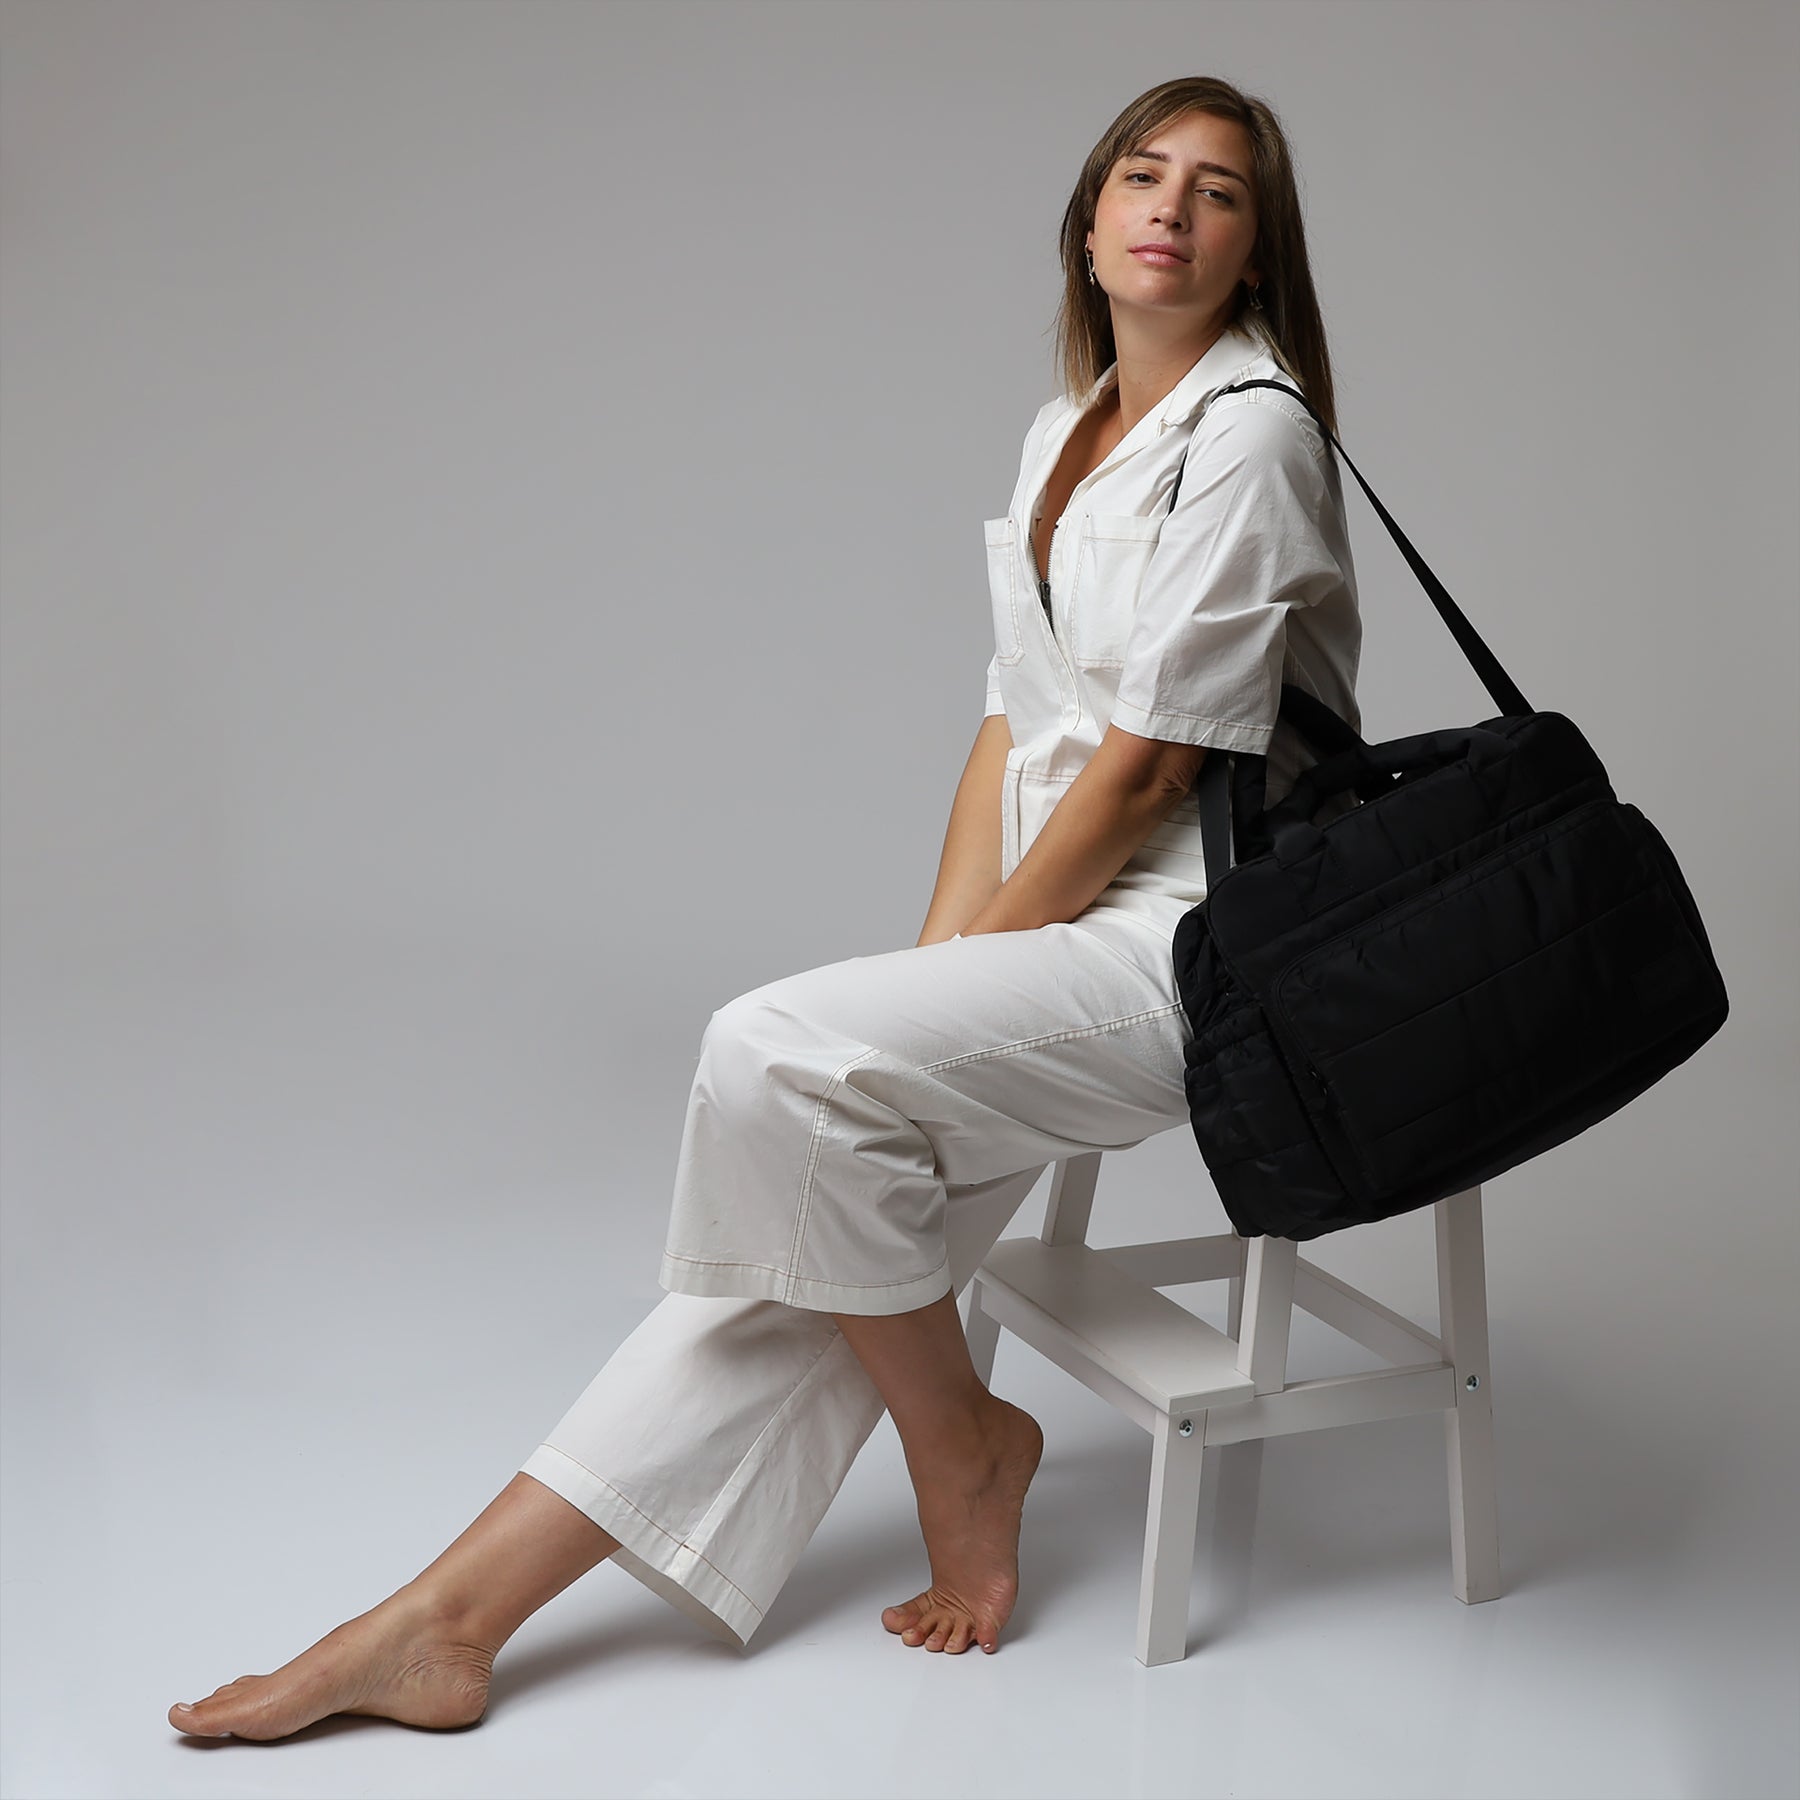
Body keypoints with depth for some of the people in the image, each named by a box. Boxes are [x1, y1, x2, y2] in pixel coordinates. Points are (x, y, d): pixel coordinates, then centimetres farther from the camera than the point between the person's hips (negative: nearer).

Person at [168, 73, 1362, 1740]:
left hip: (1197, 942, -7)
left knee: (784, 1051, -24)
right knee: (806, 1209, -8)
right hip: (1063, 929, 7)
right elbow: (1015, 726, 12)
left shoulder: (1248, 432, -10)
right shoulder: (1065, 430, 15)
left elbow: (1145, 767, -15)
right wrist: (941, 960, 1)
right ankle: (453, 1614, -7)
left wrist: (976, 959, -9)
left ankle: (962, 1437, -1)